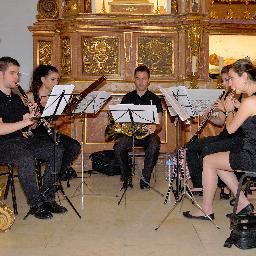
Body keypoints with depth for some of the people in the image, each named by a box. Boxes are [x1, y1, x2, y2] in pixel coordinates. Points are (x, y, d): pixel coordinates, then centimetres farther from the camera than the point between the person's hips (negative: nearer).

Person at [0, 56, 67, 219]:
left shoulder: (16, 98, 17)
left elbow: (30, 125, 15)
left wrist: (33, 115, -6)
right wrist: (25, 121, -23)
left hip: (20, 140, 8)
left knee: (57, 151, -7)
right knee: (25, 158, -37)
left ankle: (47, 197, -4)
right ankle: (35, 204, -22)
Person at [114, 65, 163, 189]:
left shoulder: (154, 99, 8)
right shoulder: (127, 98, 13)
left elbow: (159, 124, 2)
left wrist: (155, 127, -21)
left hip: (148, 133, -1)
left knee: (154, 144, -35)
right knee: (118, 146, -29)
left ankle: (145, 178, -17)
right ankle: (127, 177, -8)